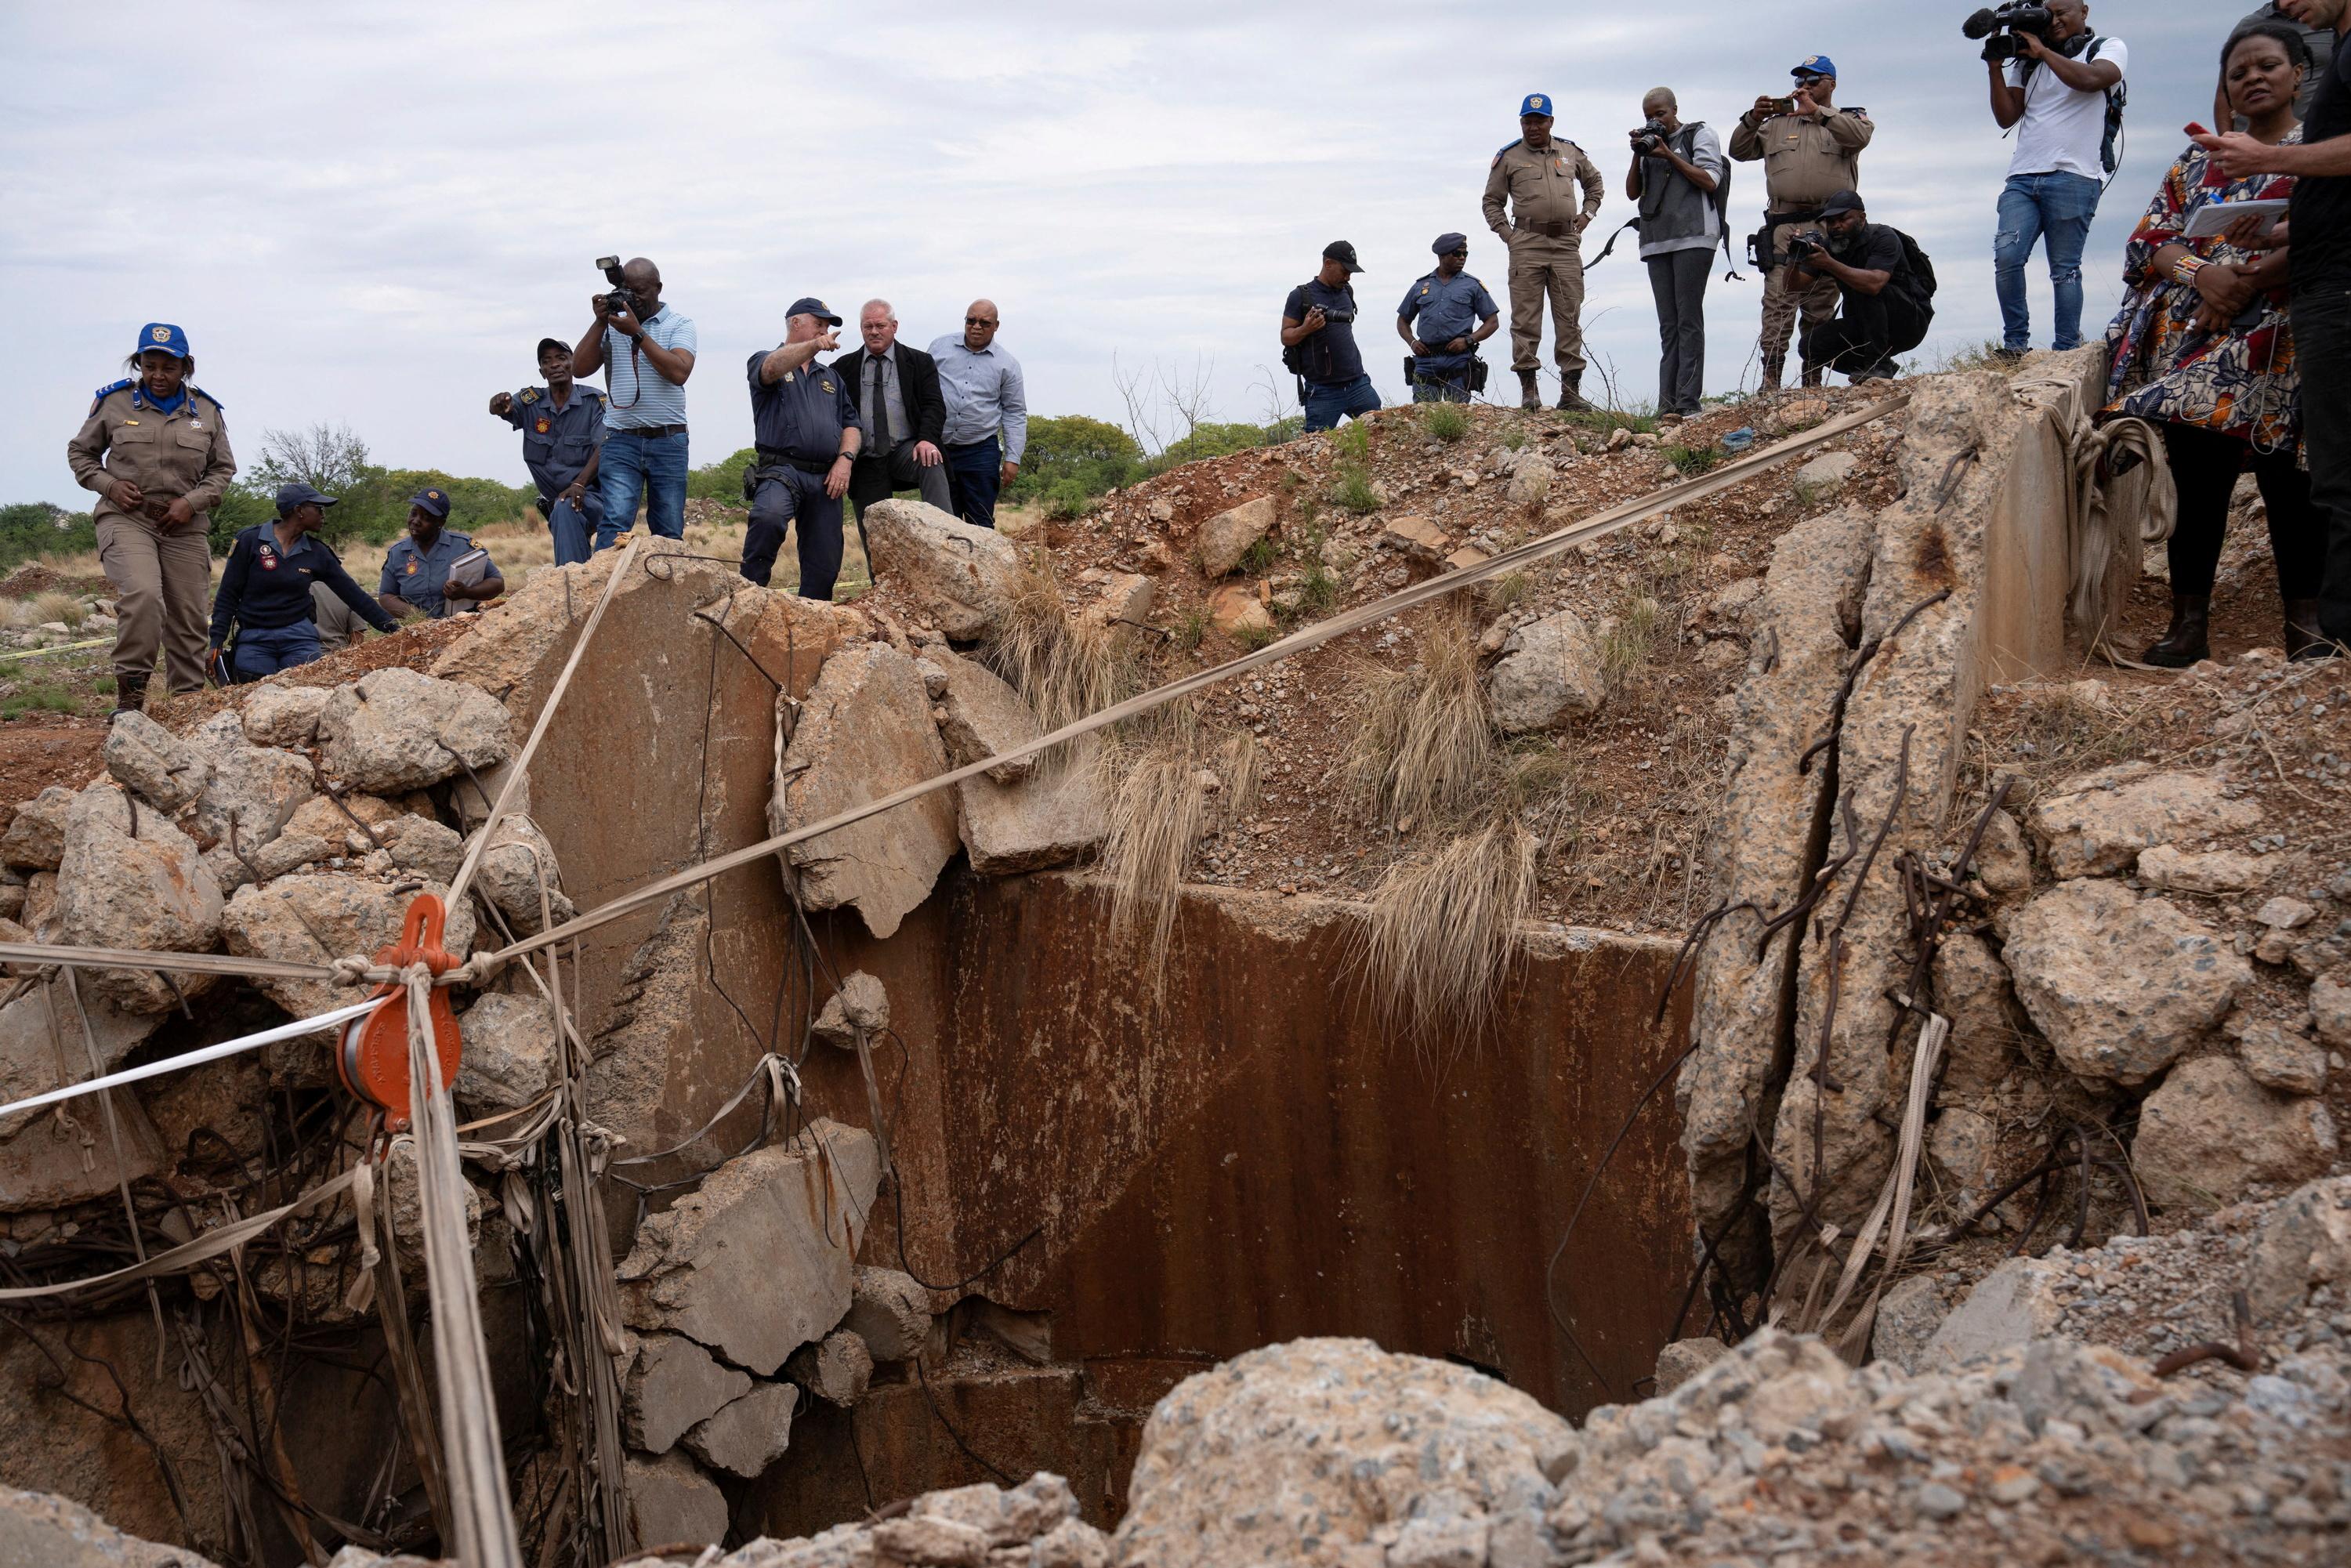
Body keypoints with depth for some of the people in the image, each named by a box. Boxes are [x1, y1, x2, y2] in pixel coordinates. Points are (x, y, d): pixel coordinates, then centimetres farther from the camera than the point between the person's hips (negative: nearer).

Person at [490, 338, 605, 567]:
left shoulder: (595, 401, -6)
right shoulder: (531, 402, 2)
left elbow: (603, 450, -16)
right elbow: (498, 408, -18)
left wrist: (579, 484, -32)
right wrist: (499, 403, -44)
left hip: (594, 495, -6)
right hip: (554, 503, 6)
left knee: (566, 508, -34)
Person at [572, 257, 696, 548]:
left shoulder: (679, 325, 5)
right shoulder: (612, 324, 13)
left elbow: (679, 372, -13)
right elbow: (580, 368, 4)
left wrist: (638, 333, -14)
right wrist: (600, 322, -2)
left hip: (668, 440, -1)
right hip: (621, 440, 1)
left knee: (669, 532, 3)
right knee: (615, 522, -15)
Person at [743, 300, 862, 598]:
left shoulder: (831, 378, 28)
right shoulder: (764, 360, 11)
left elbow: (851, 425, 21)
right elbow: (772, 368, -15)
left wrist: (845, 458, 0)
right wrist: (814, 346, -32)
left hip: (826, 478, 5)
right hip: (781, 469, -5)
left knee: (824, 569, -1)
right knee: (769, 517, -36)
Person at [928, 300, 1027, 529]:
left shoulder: (1007, 365, 4)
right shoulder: (941, 347, 7)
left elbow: (1015, 414, 7)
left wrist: (1013, 458, 0)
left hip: (981, 452, -1)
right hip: (938, 449, 1)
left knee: (981, 524, -1)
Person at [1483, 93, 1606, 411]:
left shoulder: (1570, 153, 15)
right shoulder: (1508, 158, 7)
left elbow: (1595, 182, 31)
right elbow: (1492, 202, 12)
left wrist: (1587, 214, 17)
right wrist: (1506, 232, -1)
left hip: (1566, 244, 3)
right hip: (1527, 244, -2)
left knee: (1570, 319, 1)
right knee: (1525, 319, -6)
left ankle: (1571, 390, 4)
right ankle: (1528, 389, -4)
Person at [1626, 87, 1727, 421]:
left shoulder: (1700, 134, 8)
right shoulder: (1650, 143, 22)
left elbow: (1710, 181, -3)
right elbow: (1633, 193, 17)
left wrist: (1669, 156, -4)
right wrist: (1638, 155, 4)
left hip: (1693, 236, -5)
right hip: (1657, 241, 5)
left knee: (1689, 321, -10)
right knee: (1668, 325, 1)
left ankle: (1688, 404, -14)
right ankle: (1668, 406, -3)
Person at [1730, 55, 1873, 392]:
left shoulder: (1849, 118, 15)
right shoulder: (1777, 124, 23)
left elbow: (1860, 135, -9)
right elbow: (1739, 151, 16)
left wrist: (1817, 112, -16)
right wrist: (1753, 119, -1)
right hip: (1784, 225, 1)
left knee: (1820, 308, 2)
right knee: (1778, 304, -12)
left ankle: (1812, 382, 6)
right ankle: (1770, 383, -17)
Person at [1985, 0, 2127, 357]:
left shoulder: (2108, 48, 11)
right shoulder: (2028, 63, 22)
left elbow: (2090, 79, -11)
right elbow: (2006, 117, 16)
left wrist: (2043, 51, -2)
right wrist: (1996, 66, 6)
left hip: (2072, 177, -4)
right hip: (2022, 177, 4)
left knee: (2064, 268, -6)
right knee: (2006, 255, -15)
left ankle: (2067, 352, -2)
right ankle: (2015, 342, -6)